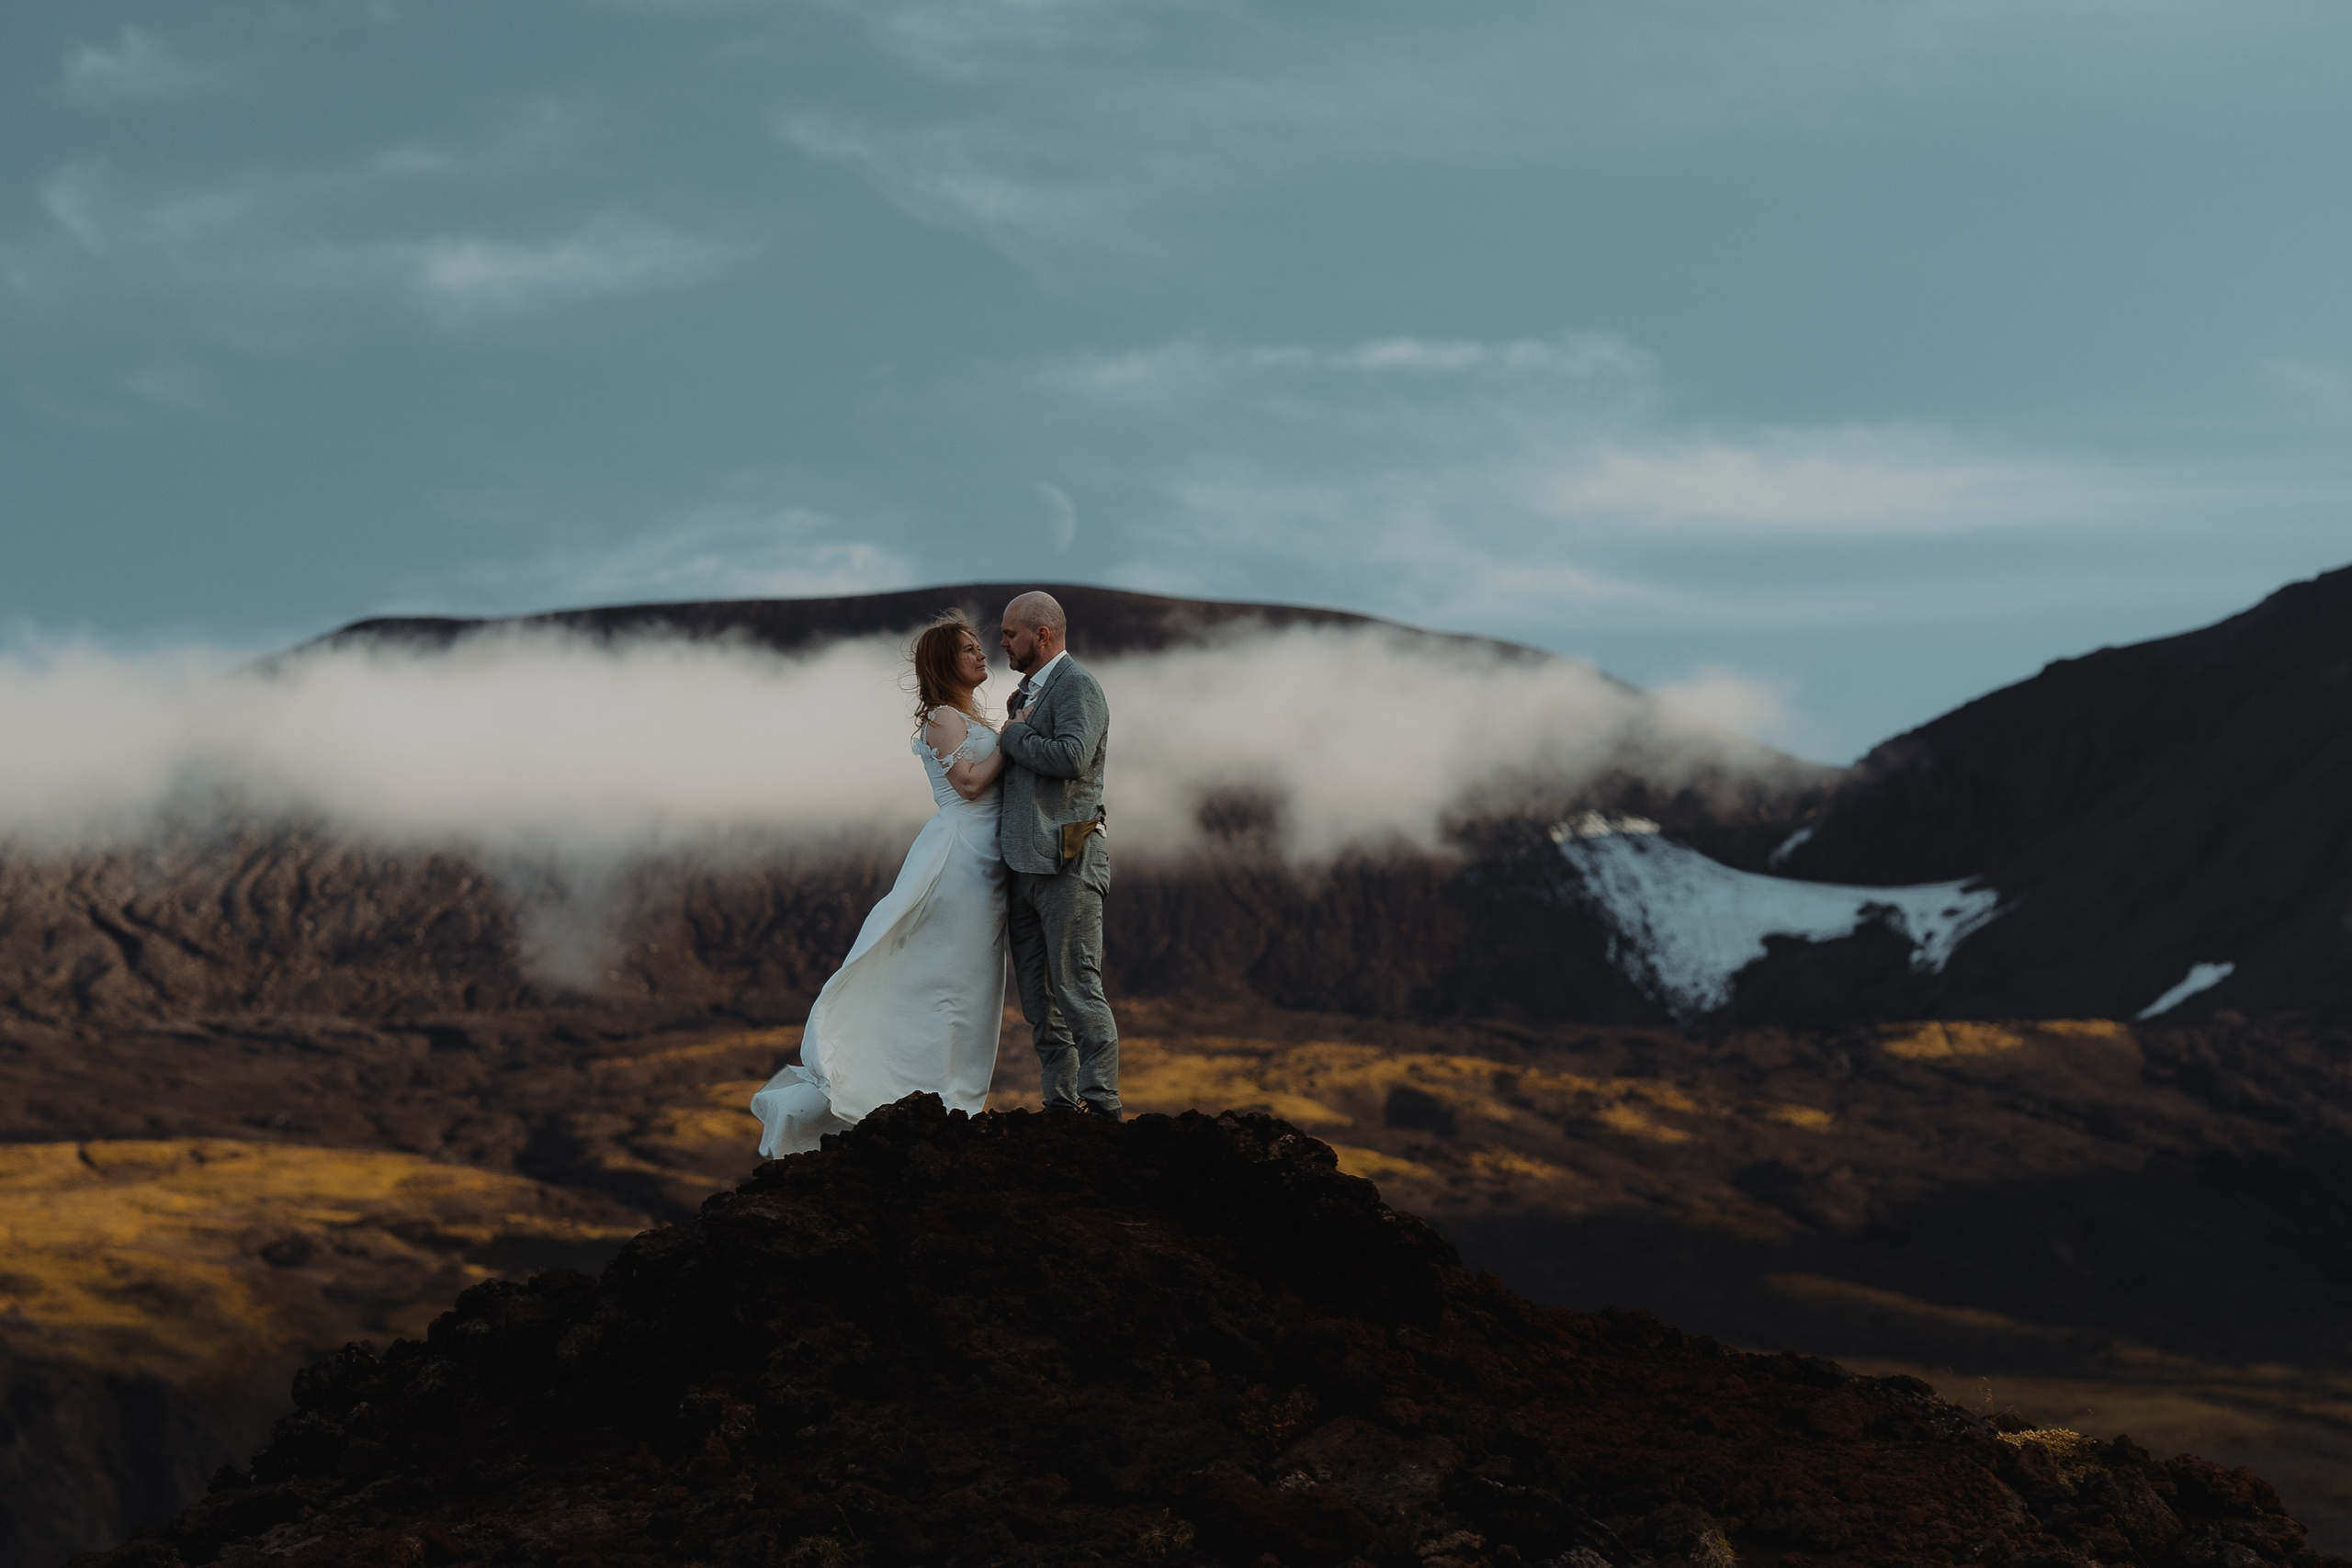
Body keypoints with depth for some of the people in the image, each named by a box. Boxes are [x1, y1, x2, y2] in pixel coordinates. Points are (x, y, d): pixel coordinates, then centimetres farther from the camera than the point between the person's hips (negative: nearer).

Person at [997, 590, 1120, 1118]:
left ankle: (1100, 1101, -10)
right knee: (1038, 996, 8)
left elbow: (1072, 757, -22)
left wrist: (1012, 738, -10)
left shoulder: (1077, 685, -7)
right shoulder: (1028, 692, 21)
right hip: (1025, 864, 9)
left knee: (1076, 988, -11)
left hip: (1067, 862, -9)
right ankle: (1061, 1104, 10)